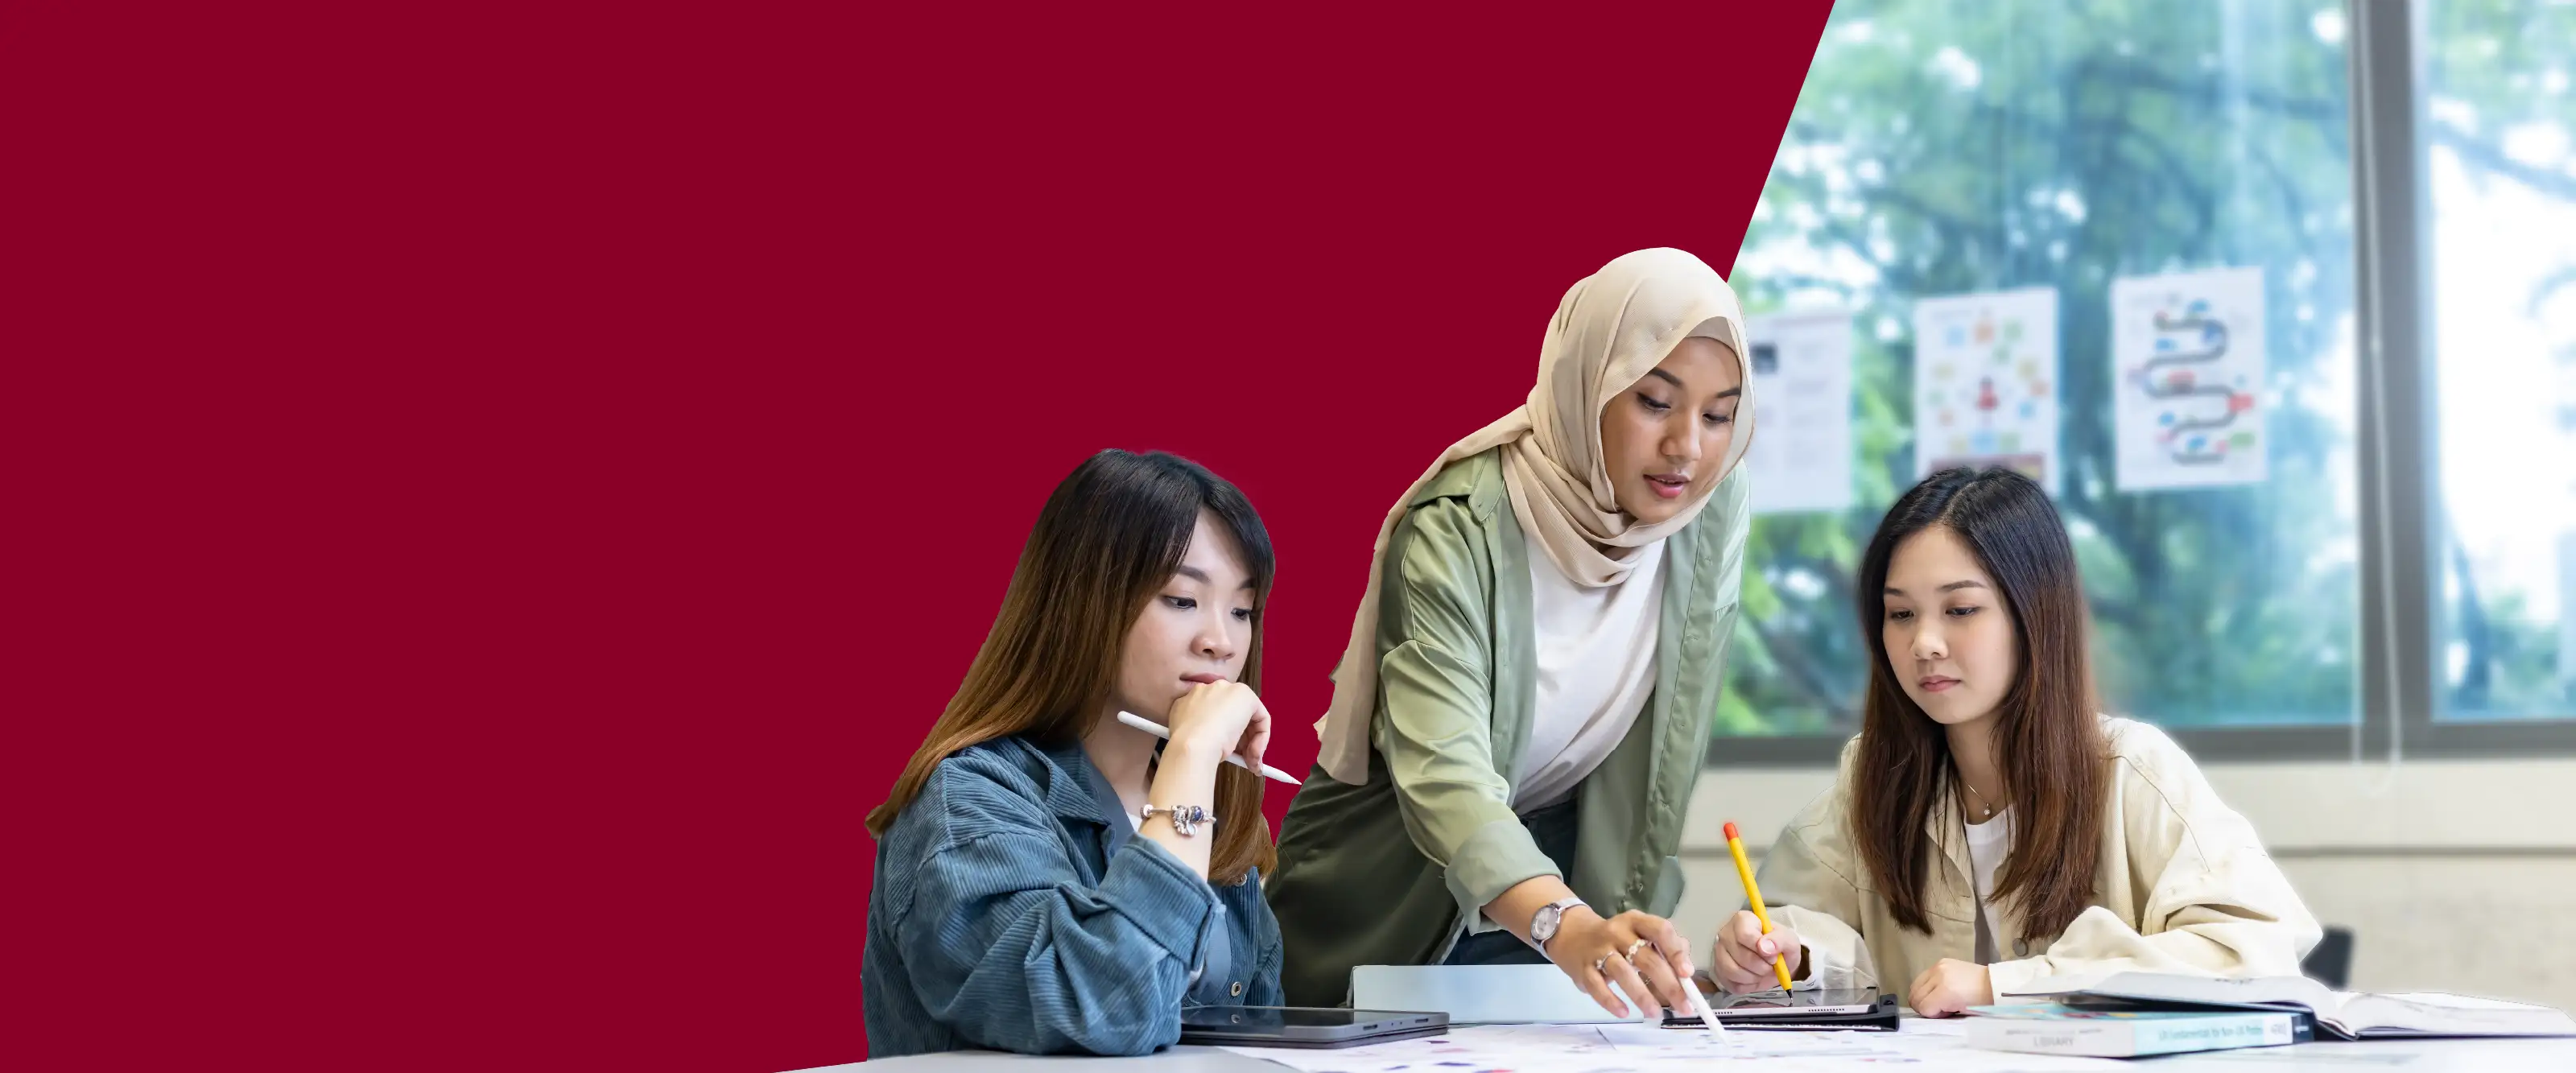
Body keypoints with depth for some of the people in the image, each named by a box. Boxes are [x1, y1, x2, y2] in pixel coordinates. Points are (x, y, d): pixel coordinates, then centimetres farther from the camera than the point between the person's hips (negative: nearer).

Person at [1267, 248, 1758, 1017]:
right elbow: (1442, 775, -38)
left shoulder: (1713, 512, -9)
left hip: (1554, 858, 4)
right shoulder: (1458, 530, -26)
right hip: (1387, 906, -3)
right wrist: (1567, 927, -53)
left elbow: (1659, 767, -2)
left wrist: (1622, 947, -9)